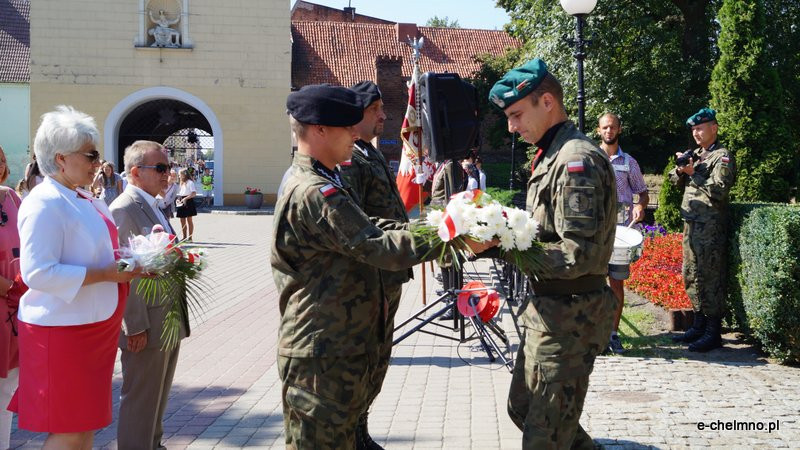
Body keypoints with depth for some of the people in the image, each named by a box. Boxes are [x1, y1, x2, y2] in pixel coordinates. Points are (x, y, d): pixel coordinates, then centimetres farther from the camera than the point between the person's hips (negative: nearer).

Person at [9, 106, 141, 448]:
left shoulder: (85, 199, 12)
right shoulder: (44, 203, -17)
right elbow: (38, 273, -25)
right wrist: (106, 273, -24)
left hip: (94, 327, 9)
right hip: (63, 331, -9)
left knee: (86, 421, 16)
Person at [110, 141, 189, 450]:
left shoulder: (151, 206, 14)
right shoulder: (125, 208, -17)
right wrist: (136, 327, -22)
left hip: (169, 322, 10)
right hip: (145, 327, -10)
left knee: (158, 393, 21)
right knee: (140, 398, 2)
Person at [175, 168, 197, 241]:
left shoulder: (190, 182, -6)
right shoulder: (181, 184, 19)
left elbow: (194, 193, -15)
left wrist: (186, 198, -22)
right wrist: (177, 199, 3)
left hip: (188, 202, -8)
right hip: (181, 202, 8)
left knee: (189, 220, -5)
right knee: (182, 221, 7)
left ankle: (190, 237, -2)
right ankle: (184, 237, 12)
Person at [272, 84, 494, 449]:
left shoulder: (313, 183, 15)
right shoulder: (315, 193, -21)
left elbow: (368, 229, 14)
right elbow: (379, 246, -25)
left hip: (335, 347, 11)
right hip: (322, 354, -11)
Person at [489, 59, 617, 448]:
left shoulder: (577, 160, -19)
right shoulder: (552, 155, 12)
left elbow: (579, 255, -26)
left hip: (570, 315, -10)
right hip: (548, 307, 10)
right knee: (522, 407, 22)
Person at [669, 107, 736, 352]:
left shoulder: (722, 156, -7)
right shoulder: (695, 154, 17)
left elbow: (718, 190, -17)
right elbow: (676, 180, 16)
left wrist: (693, 172, -16)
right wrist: (681, 169, -4)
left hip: (710, 227, -9)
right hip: (692, 224, 9)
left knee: (710, 278, -7)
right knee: (692, 276, 13)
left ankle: (713, 333, -2)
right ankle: (699, 326, 23)